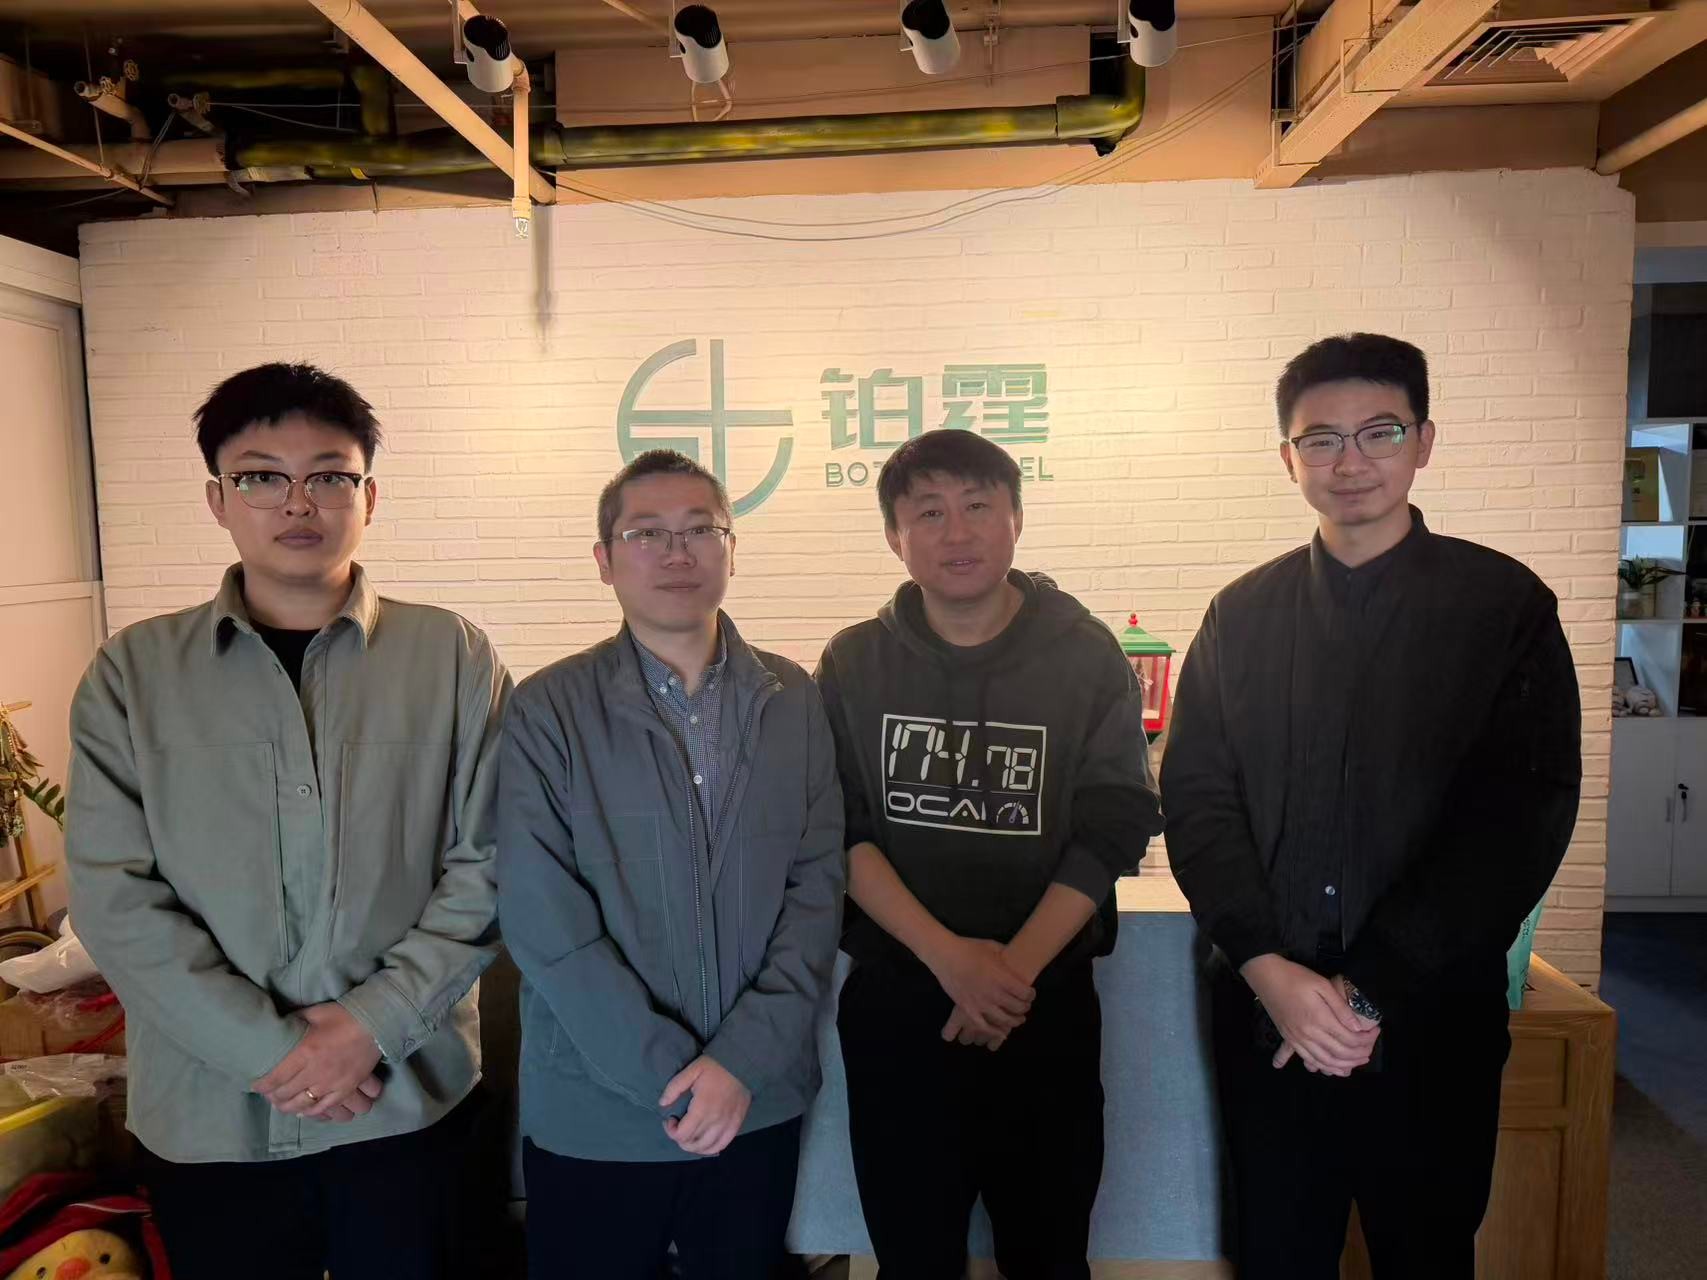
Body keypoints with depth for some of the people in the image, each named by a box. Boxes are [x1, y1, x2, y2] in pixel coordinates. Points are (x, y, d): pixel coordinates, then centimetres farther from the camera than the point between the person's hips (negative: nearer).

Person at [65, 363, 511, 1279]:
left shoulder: (452, 657, -3)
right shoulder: (133, 672, 0)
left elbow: (488, 865, -5)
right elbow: (113, 896, -5)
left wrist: (376, 1021, -13)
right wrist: (268, 1048, -12)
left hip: (409, 1097, 0)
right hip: (207, 1112, 1)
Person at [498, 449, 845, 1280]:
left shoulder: (792, 702, 0)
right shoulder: (547, 711, -7)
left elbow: (818, 885, -3)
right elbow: (542, 920, -11)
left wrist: (745, 1059, -13)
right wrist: (670, 1074, -13)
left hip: (761, 1103, 2)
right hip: (596, 1114, -2)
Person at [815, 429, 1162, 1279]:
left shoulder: (1087, 658, -2)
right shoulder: (854, 664, 0)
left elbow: (1109, 834, -6)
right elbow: (840, 831, -5)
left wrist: (1015, 969, -15)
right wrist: (950, 957, -17)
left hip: (1047, 1001, 0)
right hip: (894, 1002, 1)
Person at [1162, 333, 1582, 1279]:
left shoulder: (1504, 605, -4)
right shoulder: (1241, 615, 3)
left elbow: (1524, 813, -11)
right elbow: (1195, 794, -2)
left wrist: (1374, 986, -16)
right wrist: (1268, 969, -15)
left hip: (1433, 1022, -1)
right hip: (1266, 1020, 2)